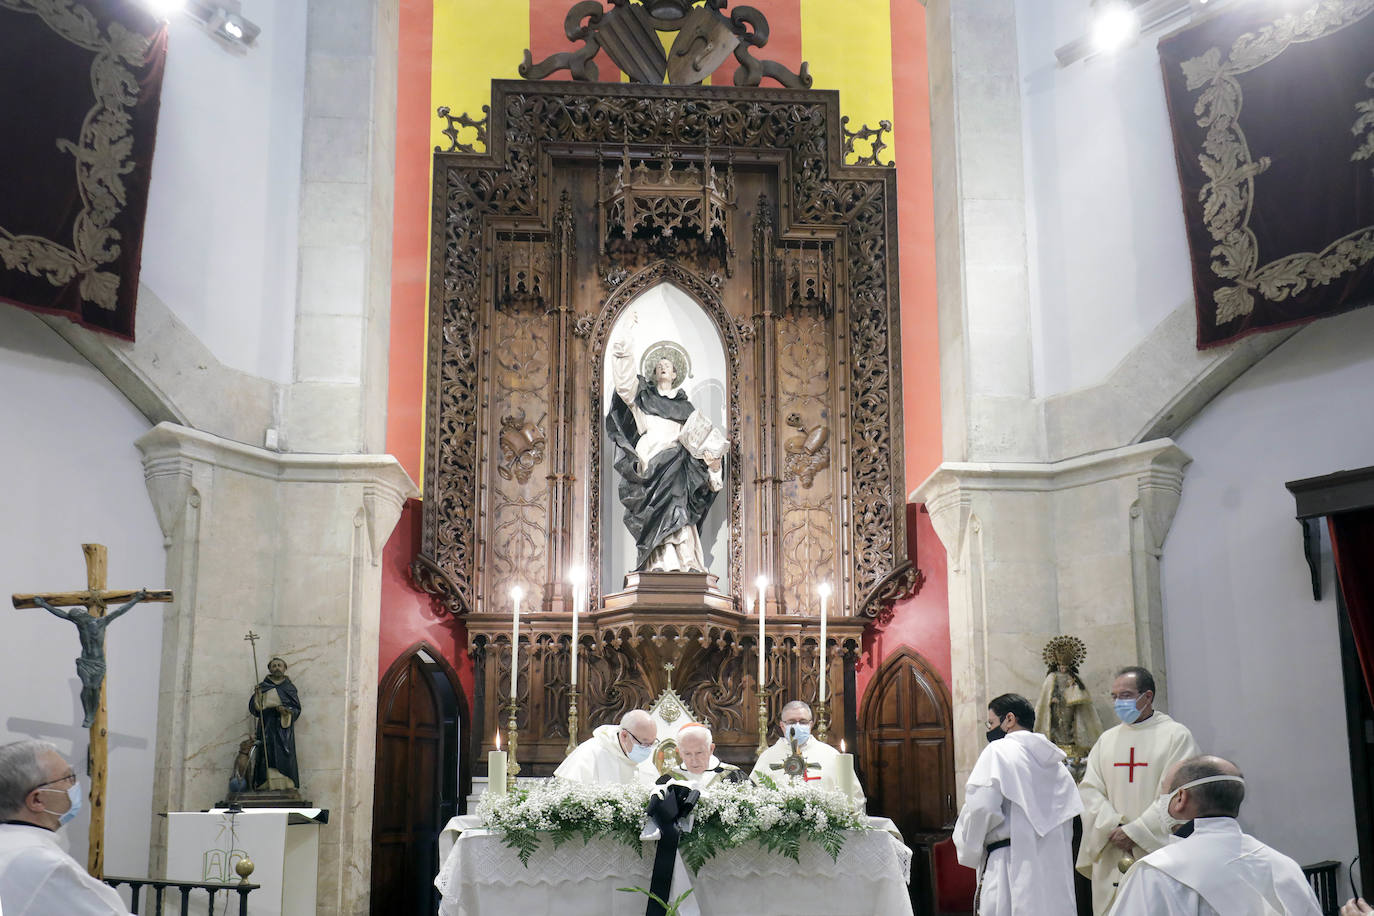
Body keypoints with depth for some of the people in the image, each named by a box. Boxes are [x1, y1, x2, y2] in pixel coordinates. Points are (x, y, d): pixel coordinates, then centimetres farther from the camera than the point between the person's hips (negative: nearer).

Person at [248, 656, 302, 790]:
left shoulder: (290, 688, 13)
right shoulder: (263, 686, 12)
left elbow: (297, 709, 7)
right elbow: (254, 708, 4)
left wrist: (286, 710, -13)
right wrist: (257, 695, -13)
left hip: (284, 727, 0)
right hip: (267, 727, 0)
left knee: (284, 758, -9)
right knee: (267, 758, -11)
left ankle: (285, 788, -12)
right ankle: (267, 788, -13)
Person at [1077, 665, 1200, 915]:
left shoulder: (1176, 736, 0)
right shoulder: (1106, 740, 16)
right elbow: (1089, 791, 8)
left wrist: (1135, 831, -12)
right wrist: (1114, 827, -9)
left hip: (1158, 850, -4)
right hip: (1112, 856, 4)